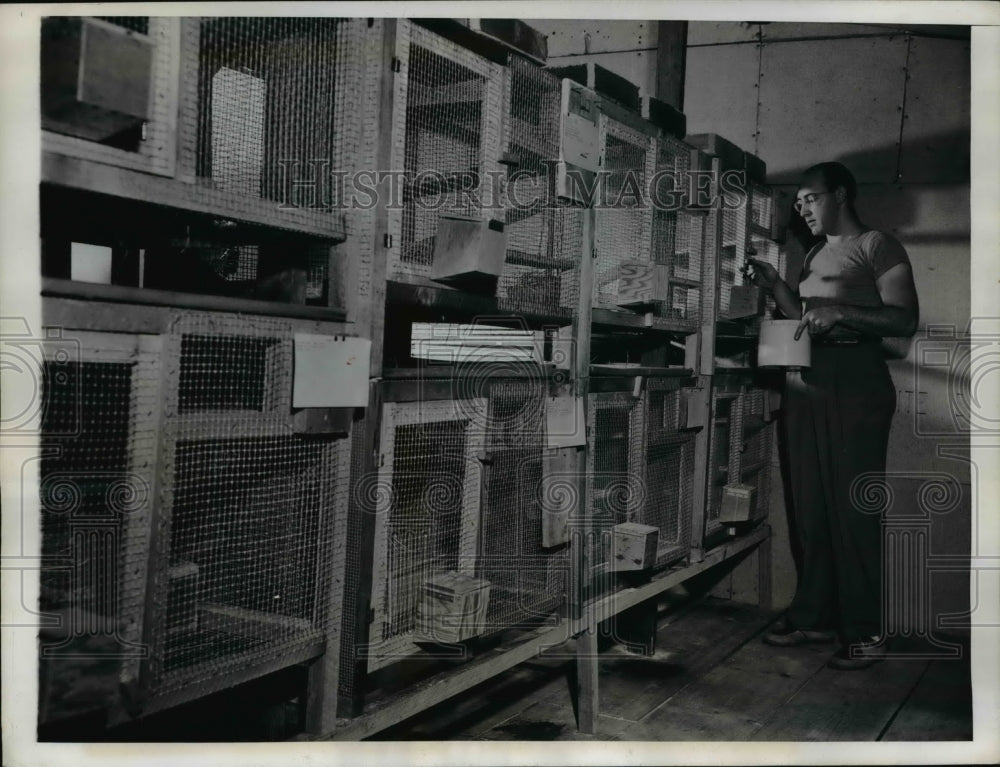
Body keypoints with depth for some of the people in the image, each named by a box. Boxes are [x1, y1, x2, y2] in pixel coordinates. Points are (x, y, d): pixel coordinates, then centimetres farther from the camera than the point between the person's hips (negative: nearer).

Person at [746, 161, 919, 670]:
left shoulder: (877, 246, -2)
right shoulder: (814, 255, 20)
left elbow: (906, 320, -11)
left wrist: (840, 312, -22)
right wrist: (775, 286, 11)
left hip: (854, 382, -7)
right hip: (804, 384, 7)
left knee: (853, 509, -5)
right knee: (810, 506, 8)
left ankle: (865, 633, 3)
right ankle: (814, 616, 18)